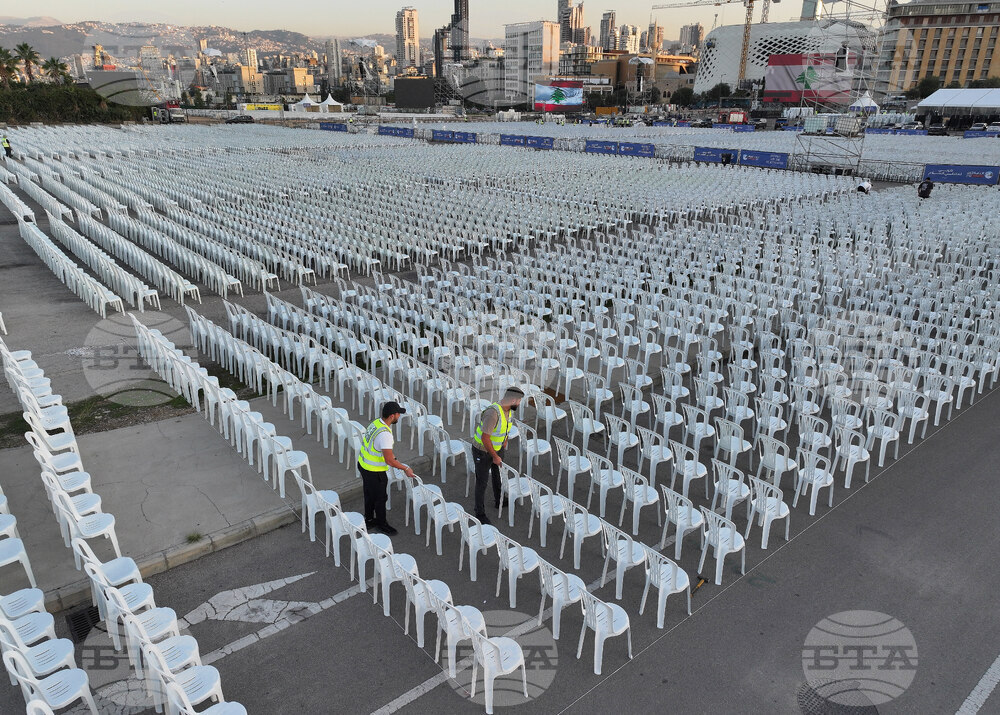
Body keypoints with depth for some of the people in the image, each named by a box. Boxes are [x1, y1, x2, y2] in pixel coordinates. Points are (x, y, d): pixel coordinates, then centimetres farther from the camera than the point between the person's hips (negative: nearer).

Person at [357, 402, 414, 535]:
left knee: (369, 494, 25)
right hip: (374, 472, -9)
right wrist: (406, 468, -17)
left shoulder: (375, 423, -4)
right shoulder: (385, 434, -32)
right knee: (380, 498, 13)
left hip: (363, 464, 9)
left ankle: (369, 520, 43)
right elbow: (389, 461, -30)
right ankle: (381, 524, 31)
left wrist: (393, 457, 15)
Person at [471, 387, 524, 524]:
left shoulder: (508, 409, -9)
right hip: (482, 451, -8)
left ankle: (499, 502, 48)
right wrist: (495, 457, -21)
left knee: (498, 476, 25)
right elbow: (485, 438, -32)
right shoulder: (493, 413, -37)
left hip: (497, 448, 8)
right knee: (482, 482, 7)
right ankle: (480, 513, 25)